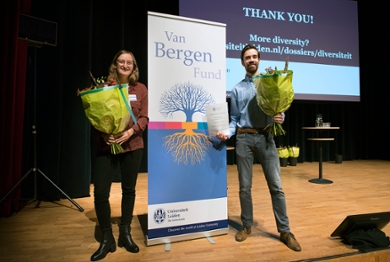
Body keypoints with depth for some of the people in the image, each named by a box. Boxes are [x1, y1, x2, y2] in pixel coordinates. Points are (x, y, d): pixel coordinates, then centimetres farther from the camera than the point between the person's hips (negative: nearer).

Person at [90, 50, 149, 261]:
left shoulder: (140, 89, 4)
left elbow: (144, 117, -1)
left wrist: (131, 131, -19)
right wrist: (102, 134, -16)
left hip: (132, 146, 1)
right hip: (105, 147, 0)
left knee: (129, 190, 11)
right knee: (100, 192, -3)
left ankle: (125, 234, 31)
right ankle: (107, 239, 19)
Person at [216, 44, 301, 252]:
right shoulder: (237, 89, 10)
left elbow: (280, 109, 11)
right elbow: (234, 119, 8)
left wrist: (280, 117, -11)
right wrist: (227, 133, -10)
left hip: (266, 138, 0)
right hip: (244, 139, 0)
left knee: (276, 186, 1)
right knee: (244, 186, 8)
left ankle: (284, 231, 16)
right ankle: (246, 226, 25)